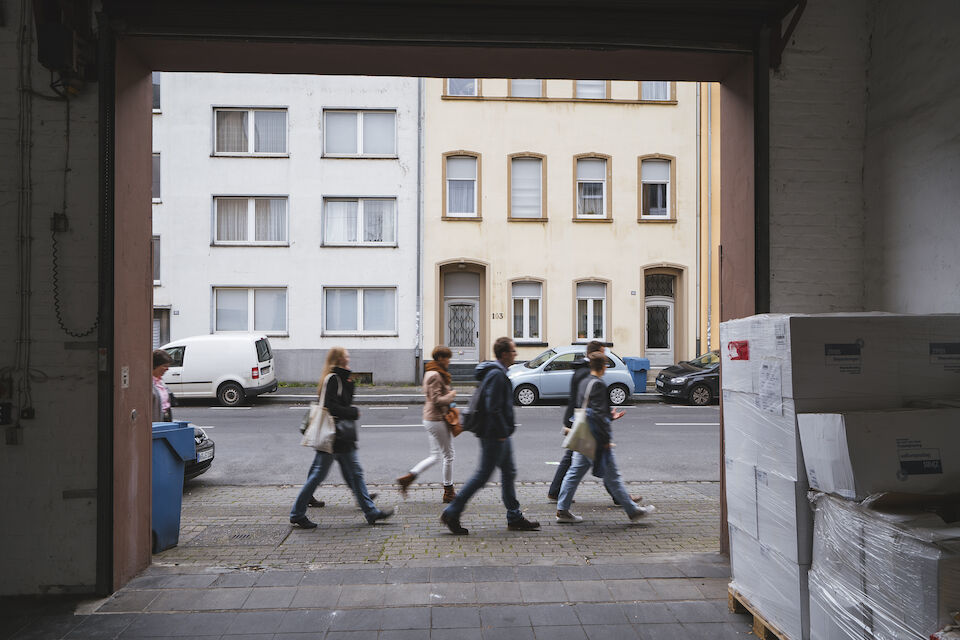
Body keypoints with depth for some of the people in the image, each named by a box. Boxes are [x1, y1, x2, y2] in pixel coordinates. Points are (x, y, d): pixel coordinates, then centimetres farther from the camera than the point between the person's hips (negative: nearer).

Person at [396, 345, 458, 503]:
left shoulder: (432, 373, 15)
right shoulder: (435, 375, -17)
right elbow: (437, 400, -22)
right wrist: (451, 395, -9)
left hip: (430, 419, 10)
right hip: (437, 420, -10)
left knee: (435, 455, 15)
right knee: (448, 455, 0)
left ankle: (408, 477, 12)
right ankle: (448, 492, 11)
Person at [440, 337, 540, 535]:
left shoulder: (497, 373, 14)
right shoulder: (496, 375, -18)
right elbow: (493, 408, -25)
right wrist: (502, 432, -19)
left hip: (499, 435, 11)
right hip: (494, 435, -11)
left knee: (509, 473, 14)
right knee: (482, 475, -4)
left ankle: (515, 518, 23)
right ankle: (451, 513, 4)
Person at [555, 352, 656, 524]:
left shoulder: (584, 383, 12)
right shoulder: (598, 384, -15)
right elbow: (598, 414, -21)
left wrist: (610, 416, 27)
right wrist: (606, 439, -17)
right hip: (596, 439, -9)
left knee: (575, 472, 10)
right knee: (612, 476, 1)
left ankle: (562, 510, 12)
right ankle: (633, 511, 12)